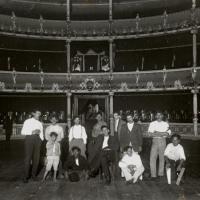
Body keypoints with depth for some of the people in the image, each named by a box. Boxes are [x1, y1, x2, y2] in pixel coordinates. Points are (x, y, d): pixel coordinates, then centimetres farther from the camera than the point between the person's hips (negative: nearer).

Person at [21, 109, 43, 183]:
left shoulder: (40, 123, 16)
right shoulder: (27, 121, 5)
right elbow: (23, 132, -3)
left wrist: (41, 140, 1)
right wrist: (32, 132, -13)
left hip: (37, 139, 4)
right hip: (29, 138, -4)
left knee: (36, 157, 4)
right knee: (28, 157, -6)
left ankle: (33, 174, 18)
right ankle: (26, 176, 3)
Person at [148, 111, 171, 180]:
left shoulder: (166, 124, 10)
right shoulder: (152, 124, 8)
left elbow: (168, 134, -2)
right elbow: (150, 134, -4)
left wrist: (157, 133, -12)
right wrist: (162, 134, -10)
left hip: (163, 141, 1)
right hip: (155, 141, 0)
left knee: (162, 158, 4)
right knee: (152, 158, -7)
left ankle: (161, 174, 15)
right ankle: (153, 175, -2)